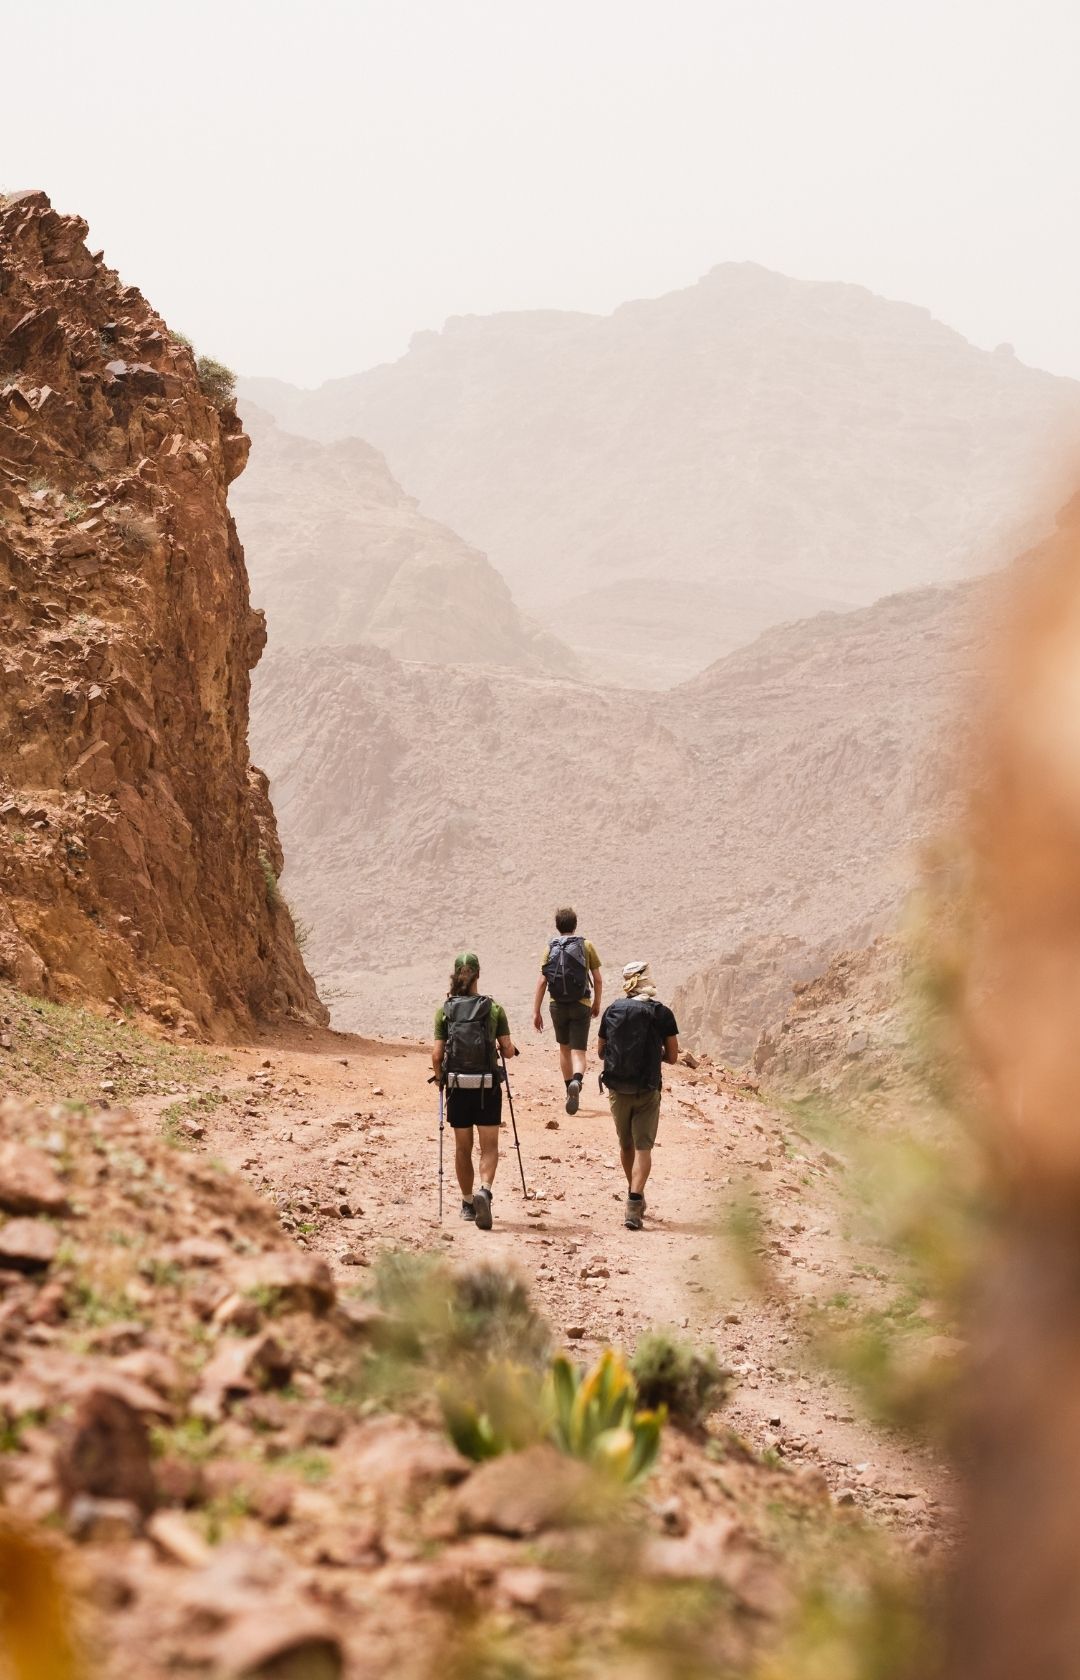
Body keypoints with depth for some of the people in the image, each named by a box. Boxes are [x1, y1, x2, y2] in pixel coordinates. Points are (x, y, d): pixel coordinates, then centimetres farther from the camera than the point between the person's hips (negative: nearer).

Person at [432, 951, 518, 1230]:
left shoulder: (445, 1010, -1)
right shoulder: (494, 1009, -2)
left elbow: (437, 1054, -5)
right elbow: (509, 1051, -3)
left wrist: (440, 1076, 14)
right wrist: (505, 1049, 20)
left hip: (457, 1084, 1)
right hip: (488, 1085, -1)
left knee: (462, 1147, 14)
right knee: (489, 1146, 3)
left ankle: (468, 1203, 23)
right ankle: (484, 1190, -22)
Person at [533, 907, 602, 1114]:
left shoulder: (550, 948, 1)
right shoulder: (586, 946, 0)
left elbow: (542, 982, -4)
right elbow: (598, 980, 1)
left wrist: (536, 1012, -1)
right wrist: (596, 1003, 16)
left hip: (558, 1005, 2)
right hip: (581, 1005, -2)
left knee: (564, 1048, 20)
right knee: (578, 1052, -4)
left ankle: (570, 1091, 28)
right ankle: (576, 1082, -33)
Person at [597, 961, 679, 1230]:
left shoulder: (612, 1011, 1)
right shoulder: (661, 1013, -5)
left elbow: (601, 1052, 9)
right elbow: (672, 1056, -1)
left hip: (617, 1089, 3)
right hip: (647, 1090, -2)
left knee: (626, 1145, 20)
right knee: (643, 1147, -1)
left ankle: (635, 1195, 36)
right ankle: (634, 1203, -17)